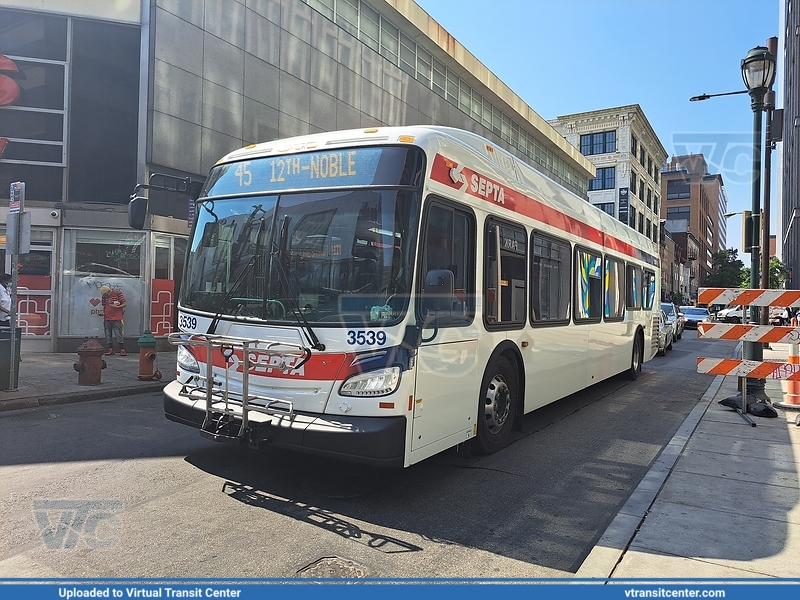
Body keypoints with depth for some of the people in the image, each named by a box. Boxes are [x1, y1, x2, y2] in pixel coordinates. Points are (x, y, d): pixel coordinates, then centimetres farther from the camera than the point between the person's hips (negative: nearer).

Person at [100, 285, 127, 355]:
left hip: (117, 319, -5)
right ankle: (111, 349, 15)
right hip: (107, 319, 5)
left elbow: (125, 304, -4)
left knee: (118, 334, -8)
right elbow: (104, 306, 21)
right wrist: (103, 312, 2)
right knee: (108, 334, 6)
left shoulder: (118, 293, -4)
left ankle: (122, 350, -4)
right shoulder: (104, 296, 10)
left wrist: (117, 307, -18)